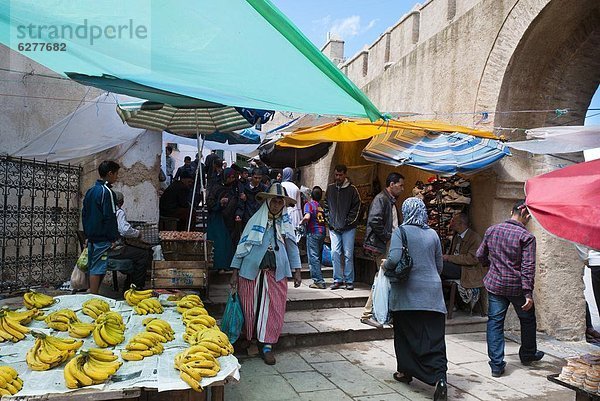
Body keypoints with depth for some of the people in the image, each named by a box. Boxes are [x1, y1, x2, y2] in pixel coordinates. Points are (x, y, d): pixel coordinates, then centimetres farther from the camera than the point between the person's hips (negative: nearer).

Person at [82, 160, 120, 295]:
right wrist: (114, 238, -12)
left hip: (91, 237, 9)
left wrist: (87, 234, 22)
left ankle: (91, 295, 22)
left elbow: (84, 214, 18)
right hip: (103, 238, -9)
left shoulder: (90, 191, 14)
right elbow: (110, 217, -17)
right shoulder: (106, 191, -13)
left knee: (92, 268, 14)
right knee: (98, 269, -6)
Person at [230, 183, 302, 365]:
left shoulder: (285, 223, 8)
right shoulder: (255, 221, 0)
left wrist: (297, 271, 9)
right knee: (250, 308, 4)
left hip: (276, 273, 2)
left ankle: (267, 346, 10)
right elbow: (242, 246, 1)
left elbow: (292, 247, 14)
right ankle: (249, 339, 26)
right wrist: (235, 272, -1)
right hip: (252, 271, -2)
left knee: (274, 309, 1)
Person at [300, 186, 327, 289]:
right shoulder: (322, 206, 12)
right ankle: (318, 279, 19)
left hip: (313, 233, -6)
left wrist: (301, 222, -5)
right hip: (322, 232, 6)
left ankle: (319, 281, -7)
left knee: (313, 257, -4)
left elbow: (307, 217, -21)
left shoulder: (309, 204, -5)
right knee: (318, 257, 14)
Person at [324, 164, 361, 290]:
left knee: (348, 254, 1)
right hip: (334, 228, 3)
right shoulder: (330, 188, 9)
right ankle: (338, 280, 10)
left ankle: (349, 281, 11)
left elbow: (356, 208, -2)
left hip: (348, 228, -3)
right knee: (335, 253, -1)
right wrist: (330, 220, 4)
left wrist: (347, 222, -8)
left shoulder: (352, 189, -1)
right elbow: (326, 206, 15)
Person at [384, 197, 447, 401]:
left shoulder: (401, 231, -6)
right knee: (434, 337, 2)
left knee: (405, 334, 14)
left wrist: (385, 265, 1)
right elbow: (439, 265, 14)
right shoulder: (433, 234, 7)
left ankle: (405, 371, 27)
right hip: (432, 293, 3)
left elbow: (394, 259, -19)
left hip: (407, 293, -3)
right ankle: (440, 376, -12)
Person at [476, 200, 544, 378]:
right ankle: (528, 355, 40)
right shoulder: (526, 237, -13)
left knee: (494, 322, 7)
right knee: (527, 319, 21)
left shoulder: (491, 230, 0)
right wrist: (528, 293, -15)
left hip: (495, 284, 3)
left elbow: (480, 255, 9)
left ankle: (496, 364, 5)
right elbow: (528, 267, -17)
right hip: (517, 287, -3)